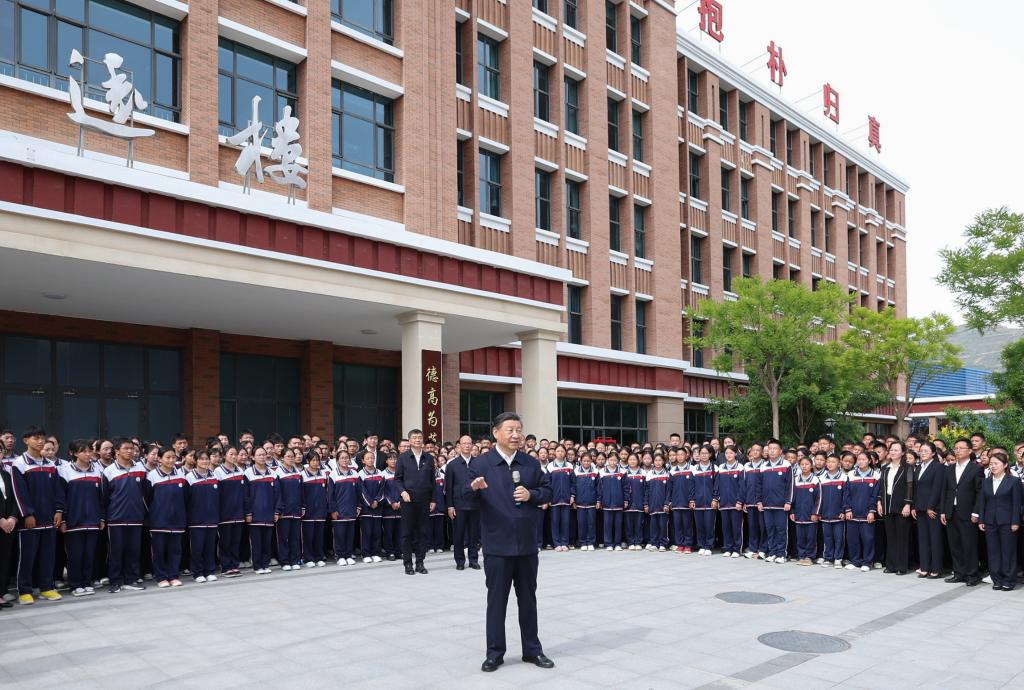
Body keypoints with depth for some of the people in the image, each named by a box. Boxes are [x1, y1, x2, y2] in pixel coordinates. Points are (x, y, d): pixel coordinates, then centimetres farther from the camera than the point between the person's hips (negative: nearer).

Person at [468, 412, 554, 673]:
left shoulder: (532, 463, 7)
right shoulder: (480, 463, -3)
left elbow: (547, 492, 11)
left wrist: (531, 495, -10)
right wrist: (474, 488, -32)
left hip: (527, 543, 3)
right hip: (497, 545, -3)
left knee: (528, 598, 13)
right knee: (496, 599, 6)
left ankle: (532, 649, 25)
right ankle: (495, 653, 17)